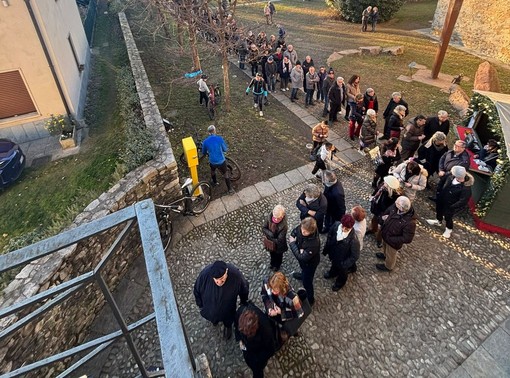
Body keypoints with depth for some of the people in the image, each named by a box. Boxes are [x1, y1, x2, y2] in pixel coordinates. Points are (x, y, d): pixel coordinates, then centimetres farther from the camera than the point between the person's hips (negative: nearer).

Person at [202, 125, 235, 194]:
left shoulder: (205, 141, -6)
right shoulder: (219, 138, -12)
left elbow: (204, 153, 9)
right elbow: (225, 149, -3)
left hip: (212, 162, 2)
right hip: (221, 161, -2)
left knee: (213, 171, 33)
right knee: (226, 174, 18)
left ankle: (214, 182, 56)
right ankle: (230, 189, 22)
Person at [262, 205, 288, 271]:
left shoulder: (284, 226, -39)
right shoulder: (269, 217, -27)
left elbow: (279, 240, -32)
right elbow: (264, 228, -14)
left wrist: (268, 237, -25)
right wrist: (270, 234, -32)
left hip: (278, 245, -4)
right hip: (270, 243, 4)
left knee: (278, 256, 29)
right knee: (272, 254, 34)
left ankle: (277, 265, 60)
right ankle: (272, 263, 65)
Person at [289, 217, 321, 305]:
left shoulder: (314, 243, -45)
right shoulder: (301, 228, -28)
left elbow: (302, 257, -38)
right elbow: (294, 232, -7)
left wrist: (292, 243, -30)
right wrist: (299, 248, -22)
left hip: (310, 262, -6)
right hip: (302, 255, 7)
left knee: (306, 282, 16)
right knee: (303, 268, 38)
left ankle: (310, 299, 44)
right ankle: (303, 275, 74)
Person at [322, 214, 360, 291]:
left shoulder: (353, 239, -41)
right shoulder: (336, 225, -27)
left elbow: (355, 256, -26)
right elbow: (329, 236, -8)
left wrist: (344, 265, -23)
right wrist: (326, 250, 3)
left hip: (343, 260, -4)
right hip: (333, 253, 4)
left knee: (342, 271, 29)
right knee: (334, 264, 36)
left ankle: (340, 282, 61)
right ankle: (333, 272, 70)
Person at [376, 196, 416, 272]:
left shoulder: (410, 222, -41)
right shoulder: (395, 207, -23)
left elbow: (407, 239, -31)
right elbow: (388, 211, 2)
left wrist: (390, 239, -26)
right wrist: (383, 217, -15)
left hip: (393, 242, -6)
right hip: (385, 234, 6)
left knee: (390, 255, 24)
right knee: (384, 246, 36)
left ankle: (388, 267, 55)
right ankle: (385, 255, 68)